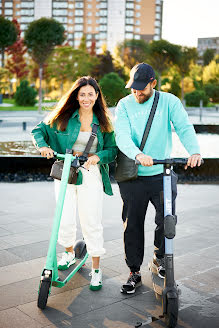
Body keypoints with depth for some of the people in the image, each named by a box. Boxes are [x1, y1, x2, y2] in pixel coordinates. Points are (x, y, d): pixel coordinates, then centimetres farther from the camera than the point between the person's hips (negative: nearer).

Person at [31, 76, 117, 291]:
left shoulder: (103, 122, 5)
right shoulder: (64, 117, 2)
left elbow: (113, 149, 4)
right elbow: (39, 130, 7)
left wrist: (97, 156, -16)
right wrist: (43, 146, -13)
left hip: (91, 175, 0)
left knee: (92, 223, -1)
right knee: (65, 221, 1)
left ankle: (96, 269, 14)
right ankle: (69, 253, 34)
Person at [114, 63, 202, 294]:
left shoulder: (169, 101, 0)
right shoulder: (124, 105, -1)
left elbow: (184, 128, -12)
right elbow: (122, 136, -14)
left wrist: (194, 151, -34)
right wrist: (138, 155, -36)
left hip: (162, 173, 0)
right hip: (132, 176, 1)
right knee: (132, 225, 7)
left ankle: (160, 256, 26)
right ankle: (134, 273, 24)